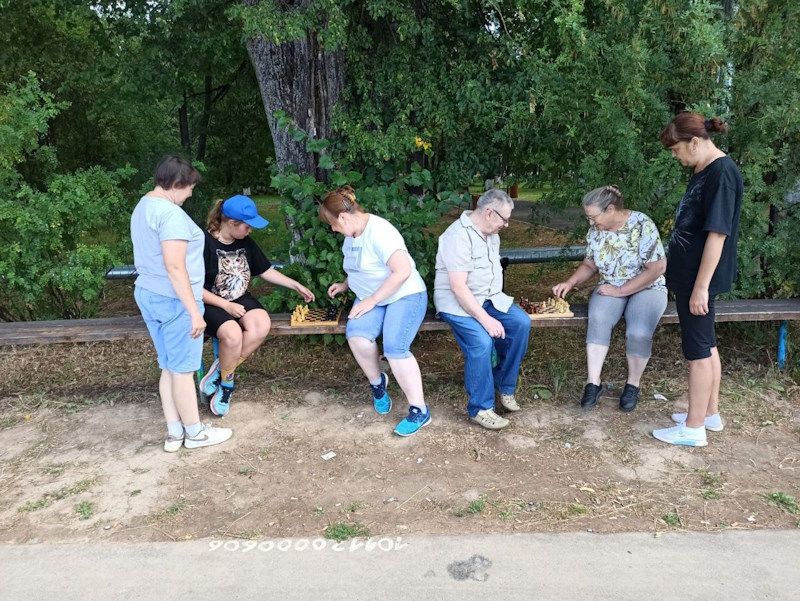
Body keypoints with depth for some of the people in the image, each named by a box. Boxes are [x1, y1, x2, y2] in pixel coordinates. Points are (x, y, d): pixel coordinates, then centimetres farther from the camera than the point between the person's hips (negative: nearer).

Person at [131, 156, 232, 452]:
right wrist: (194, 310, -23)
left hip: (147, 294, 10)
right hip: (173, 300, -10)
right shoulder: (171, 213, -18)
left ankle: (174, 432, 21)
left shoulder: (142, 207, 14)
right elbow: (174, 266, -24)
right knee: (183, 369, 2)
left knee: (169, 367, 15)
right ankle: (195, 432, 15)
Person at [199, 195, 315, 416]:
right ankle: (226, 383, -5)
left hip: (240, 299, 6)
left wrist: (297, 286, 13)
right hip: (211, 304, -6)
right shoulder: (205, 243, -15)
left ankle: (219, 371, -10)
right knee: (232, 334, -35)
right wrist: (226, 305, -19)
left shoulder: (246, 243, 6)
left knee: (262, 325, -26)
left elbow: (266, 271, 16)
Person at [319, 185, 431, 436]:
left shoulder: (379, 232, -21)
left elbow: (402, 271, -27)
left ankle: (419, 411, -14)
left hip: (404, 296, -7)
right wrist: (345, 285, 9)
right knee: (356, 335, -23)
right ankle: (377, 382, 4)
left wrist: (372, 300, -24)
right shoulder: (352, 234, 7)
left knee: (395, 348, -27)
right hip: (370, 298, 7)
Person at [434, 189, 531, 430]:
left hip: (488, 296, 8)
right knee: (481, 342, -30)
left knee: (521, 323, -14)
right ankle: (480, 408, -13)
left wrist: (497, 303, 8)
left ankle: (505, 385, 3)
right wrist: (486, 319, -30)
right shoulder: (458, 237, -22)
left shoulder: (490, 233, 7)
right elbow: (458, 287, -27)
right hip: (457, 301, -8)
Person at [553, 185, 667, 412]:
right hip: (611, 287, 4)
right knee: (598, 320, -30)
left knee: (639, 332, -31)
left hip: (647, 288, -4)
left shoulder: (642, 225, -18)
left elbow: (657, 268, -19)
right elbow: (589, 264, 12)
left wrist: (621, 290, -20)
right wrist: (570, 282, -6)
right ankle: (593, 383, -23)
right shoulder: (596, 230, -1)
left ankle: (633, 384, -6)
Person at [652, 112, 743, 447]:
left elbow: (717, 233, -23)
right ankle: (710, 414, 32)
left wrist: (700, 287, -22)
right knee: (707, 346, 18)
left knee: (698, 350, 0)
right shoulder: (703, 171, 10)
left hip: (700, 279, -10)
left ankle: (694, 429, 12)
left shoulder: (721, 173, -19)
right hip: (690, 274, 10)